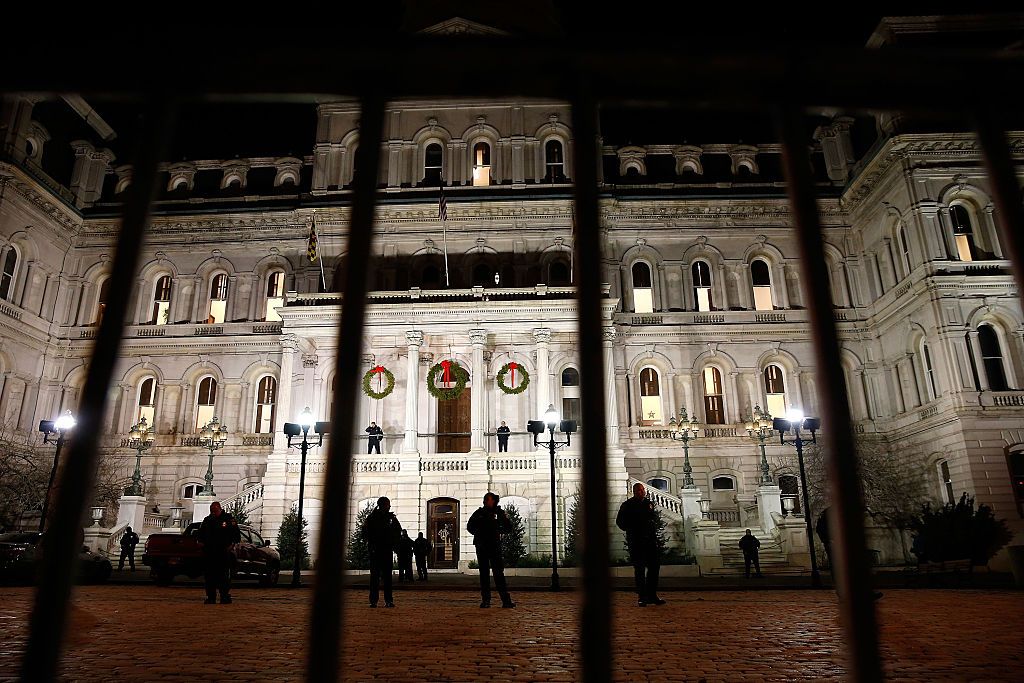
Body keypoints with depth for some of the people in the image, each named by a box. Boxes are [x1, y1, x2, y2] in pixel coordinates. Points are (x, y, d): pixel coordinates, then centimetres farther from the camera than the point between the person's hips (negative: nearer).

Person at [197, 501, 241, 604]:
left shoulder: (229, 519, 2)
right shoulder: (207, 520, 14)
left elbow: (237, 535, 3)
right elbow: (200, 533, 25)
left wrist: (231, 544, -8)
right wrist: (201, 542, 7)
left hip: (223, 553, -4)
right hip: (209, 553, 4)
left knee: (224, 575, -5)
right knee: (209, 575, 6)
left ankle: (225, 596, 0)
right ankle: (211, 597, 14)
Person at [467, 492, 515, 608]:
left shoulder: (499, 513, 5)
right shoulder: (479, 512, 9)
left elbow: (509, 528, 8)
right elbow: (470, 527, 18)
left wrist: (497, 530, -7)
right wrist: (478, 533, 4)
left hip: (495, 546, -2)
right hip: (481, 546, 2)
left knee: (499, 573, -7)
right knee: (484, 573, 3)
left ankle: (506, 600, -8)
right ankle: (485, 600, 7)